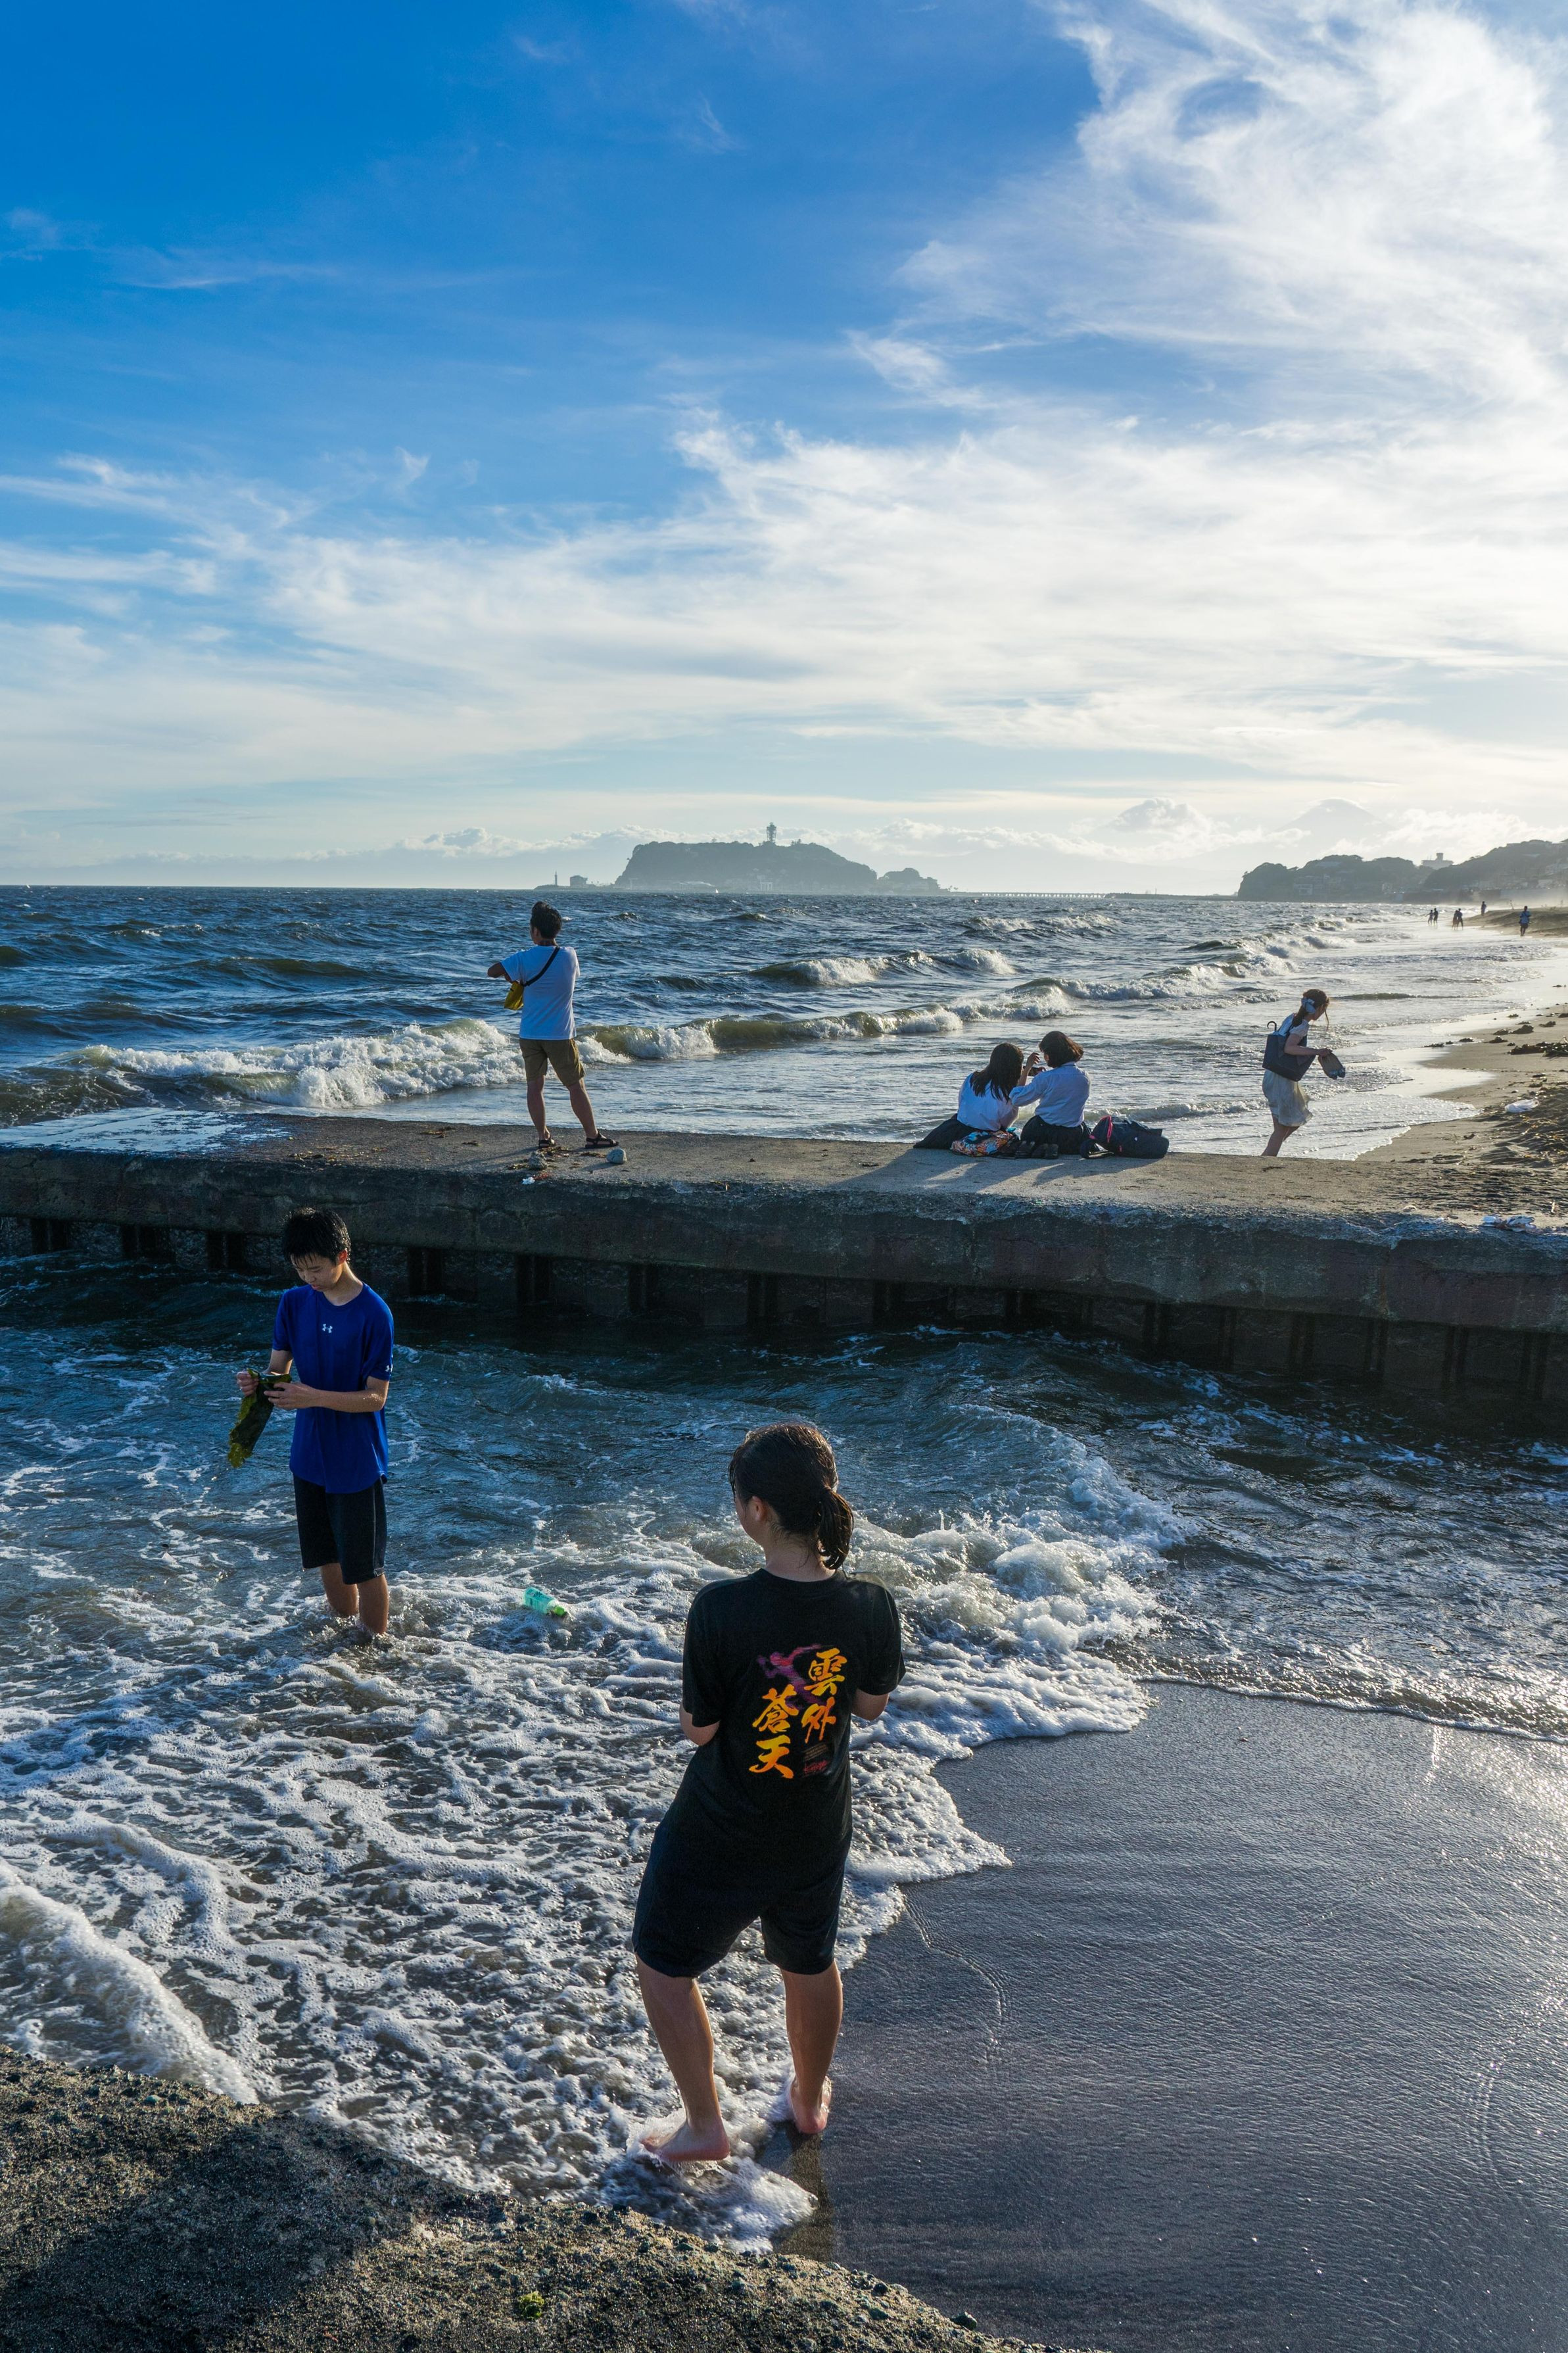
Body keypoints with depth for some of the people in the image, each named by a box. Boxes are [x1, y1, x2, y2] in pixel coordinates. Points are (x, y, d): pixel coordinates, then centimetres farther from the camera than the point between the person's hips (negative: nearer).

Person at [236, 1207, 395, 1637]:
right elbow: (279, 1367, 4)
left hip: (358, 1460, -6)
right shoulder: (294, 1303, 0)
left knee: (365, 1566, 4)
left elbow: (375, 1396, -16)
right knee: (328, 1555, 19)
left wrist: (314, 1397, -28)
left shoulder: (374, 1314, -18)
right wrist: (256, 1382, -19)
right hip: (310, 1453, 6)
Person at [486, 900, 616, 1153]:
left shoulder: (525, 959, -9)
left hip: (529, 1035, 1)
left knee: (535, 1085, 9)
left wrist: (514, 977, 15)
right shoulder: (569, 956, -6)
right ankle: (592, 1136, 9)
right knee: (575, 1085, 6)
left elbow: (493, 972, -3)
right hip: (560, 1035, 0)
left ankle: (543, 1137, 10)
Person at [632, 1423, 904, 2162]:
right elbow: (870, 1706, -1)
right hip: (817, 1831, 4)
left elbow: (698, 1729, -18)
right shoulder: (869, 1606, -19)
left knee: (664, 1966, 22)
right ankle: (810, 2100, 51)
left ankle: (704, 2126, 33)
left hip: (718, 1836, -4)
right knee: (809, 1965, 29)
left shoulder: (722, 1609, -30)